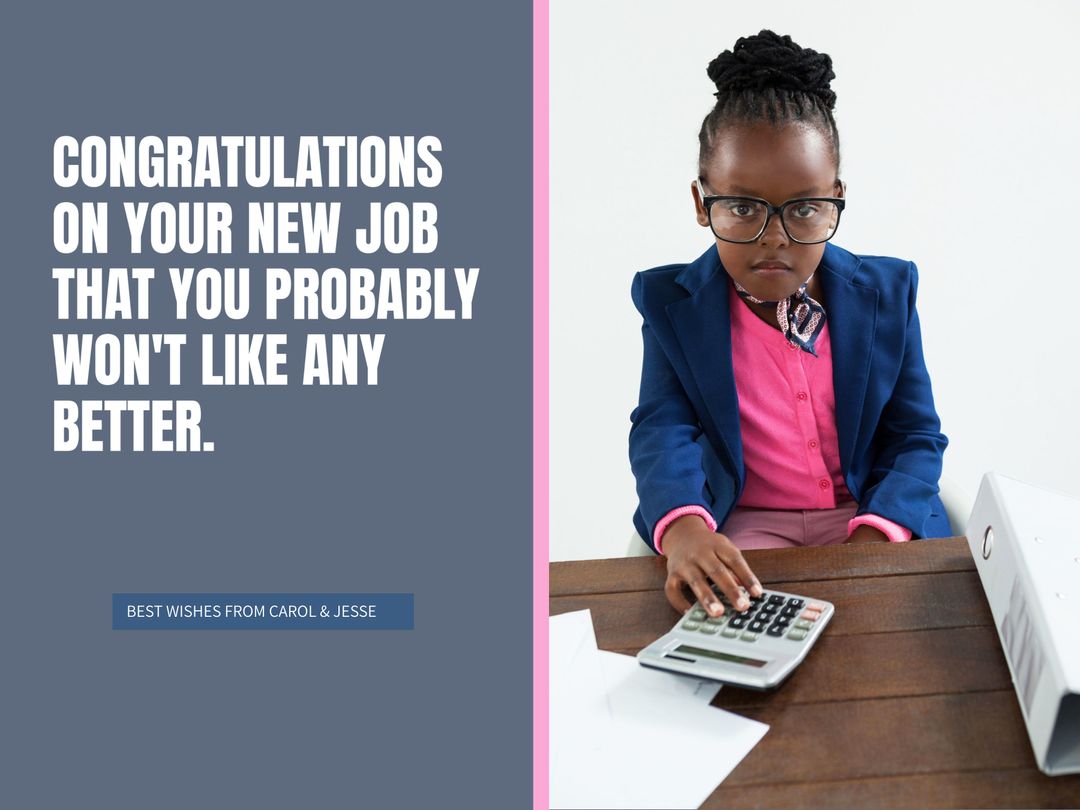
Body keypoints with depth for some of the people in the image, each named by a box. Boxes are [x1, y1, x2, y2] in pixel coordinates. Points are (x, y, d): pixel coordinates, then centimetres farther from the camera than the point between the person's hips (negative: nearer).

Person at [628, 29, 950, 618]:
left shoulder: (887, 293, 0)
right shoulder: (672, 303, -3)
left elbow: (915, 435, 1)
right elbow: (663, 429, -14)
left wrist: (877, 535, -19)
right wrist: (682, 526, -36)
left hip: (869, 512, 2)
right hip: (742, 527, -1)